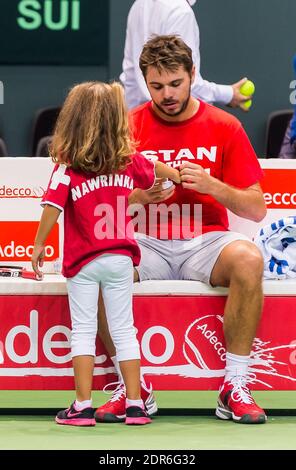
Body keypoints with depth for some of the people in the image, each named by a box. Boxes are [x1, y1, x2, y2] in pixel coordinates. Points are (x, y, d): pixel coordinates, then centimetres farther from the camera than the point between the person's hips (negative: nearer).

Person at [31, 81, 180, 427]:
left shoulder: (67, 166, -12)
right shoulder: (128, 160, 1)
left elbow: (53, 208, -19)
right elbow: (156, 171, 22)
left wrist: (39, 245, -6)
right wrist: (178, 175, 44)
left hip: (82, 261, -3)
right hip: (120, 258, 3)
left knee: (83, 331, 4)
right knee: (124, 330, 9)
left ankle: (83, 406, 2)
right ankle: (134, 405, 10)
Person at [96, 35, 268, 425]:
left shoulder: (224, 126, 4)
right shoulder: (128, 126, 4)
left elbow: (256, 209, 3)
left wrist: (212, 186, -15)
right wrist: (139, 196, -18)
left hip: (206, 242, 0)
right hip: (147, 243, 0)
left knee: (248, 260, -33)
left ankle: (235, 386, -24)